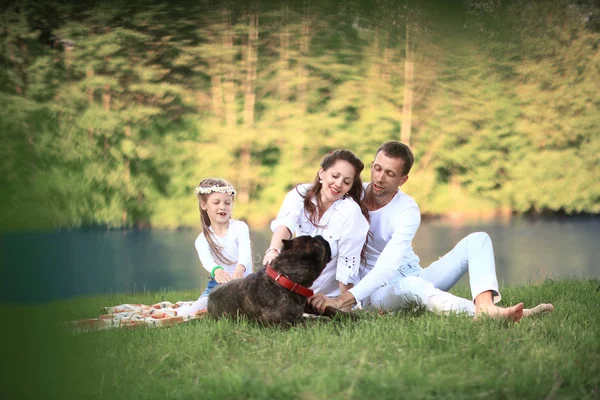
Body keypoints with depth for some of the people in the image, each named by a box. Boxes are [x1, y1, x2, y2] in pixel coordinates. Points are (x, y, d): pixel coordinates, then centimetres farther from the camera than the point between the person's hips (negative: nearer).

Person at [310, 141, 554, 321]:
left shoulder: (407, 211, -14)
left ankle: (486, 306, -43)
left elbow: (387, 266, -28)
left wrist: (346, 299, -41)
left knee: (477, 240, -15)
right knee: (412, 284, -40)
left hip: (415, 279, 2)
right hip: (375, 293, -2)